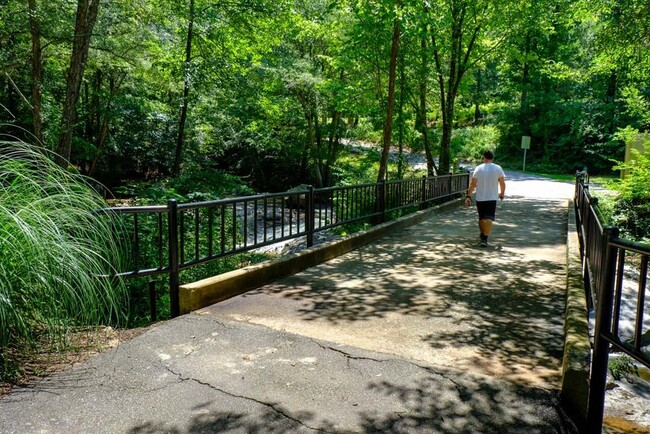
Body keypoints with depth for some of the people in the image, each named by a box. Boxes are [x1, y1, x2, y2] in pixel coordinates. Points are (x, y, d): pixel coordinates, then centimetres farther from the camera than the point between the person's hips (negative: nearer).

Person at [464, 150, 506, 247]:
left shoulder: (478, 168, -2)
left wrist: (468, 196, -5)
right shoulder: (498, 168, -2)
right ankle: (484, 239, -19)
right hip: (492, 198, -1)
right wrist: (502, 194, 19)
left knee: (481, 218, 17)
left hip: (479, 198, 2)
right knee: (489, 219, -6)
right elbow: (502, 183, 3)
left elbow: (472, 184, -6)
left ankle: (482, 236, 31)